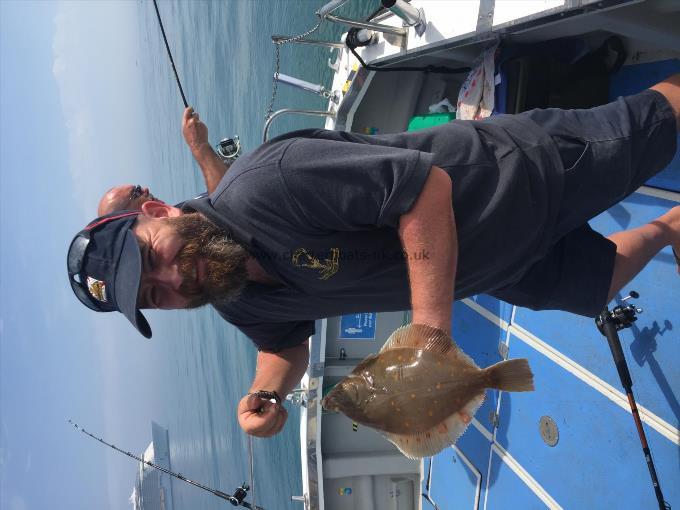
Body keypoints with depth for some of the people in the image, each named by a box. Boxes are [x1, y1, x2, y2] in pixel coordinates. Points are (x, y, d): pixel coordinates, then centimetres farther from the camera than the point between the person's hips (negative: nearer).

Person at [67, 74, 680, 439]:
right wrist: (263, 395, -15)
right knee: (595, 288, 25)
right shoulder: (237, 303, -10)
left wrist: (430, 332, -37)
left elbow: (427, 186, -36)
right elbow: (288, 345, 7)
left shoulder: (267, 182, -36)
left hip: (523, 171, -5)